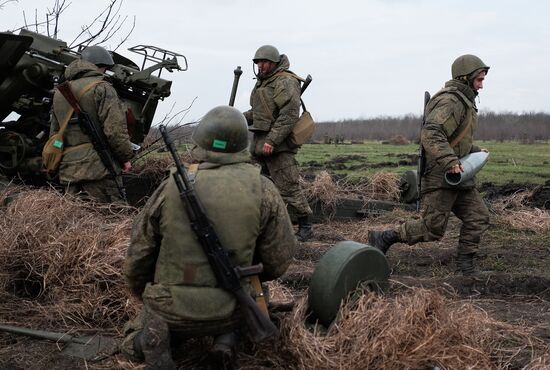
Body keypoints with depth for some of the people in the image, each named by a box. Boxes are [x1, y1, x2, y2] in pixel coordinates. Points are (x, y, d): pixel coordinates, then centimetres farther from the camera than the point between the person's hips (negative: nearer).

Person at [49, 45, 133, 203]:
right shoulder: (101, 88, -5)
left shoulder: (59, 92, 20)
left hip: (68, 169, 7)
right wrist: (126, 157, -2)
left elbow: (54, 133, 25)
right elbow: (115, 129, -13)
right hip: (97, 166, -7)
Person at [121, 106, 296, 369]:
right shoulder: (263, 190, -9)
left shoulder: (171, 188, -8)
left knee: (135, 341, 30)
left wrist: (145, 297, 21)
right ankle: (226, 337, 5)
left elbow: (139, 253, 0)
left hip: (171, 310, 0)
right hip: (229, 313, 0)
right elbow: (278, 261, -3)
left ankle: (152, 333, -5)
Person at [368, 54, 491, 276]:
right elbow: (430, 134, -29)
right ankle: (383, 238, 3)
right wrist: (450, 161, -36)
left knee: (478, 217, 4)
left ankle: (465, 263, 11)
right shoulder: (450, 101, -15)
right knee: (432, 228, -7)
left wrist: (474, 150, 18)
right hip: (440, 176, -10)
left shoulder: (463, 102, 19)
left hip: (458, 175, 10)